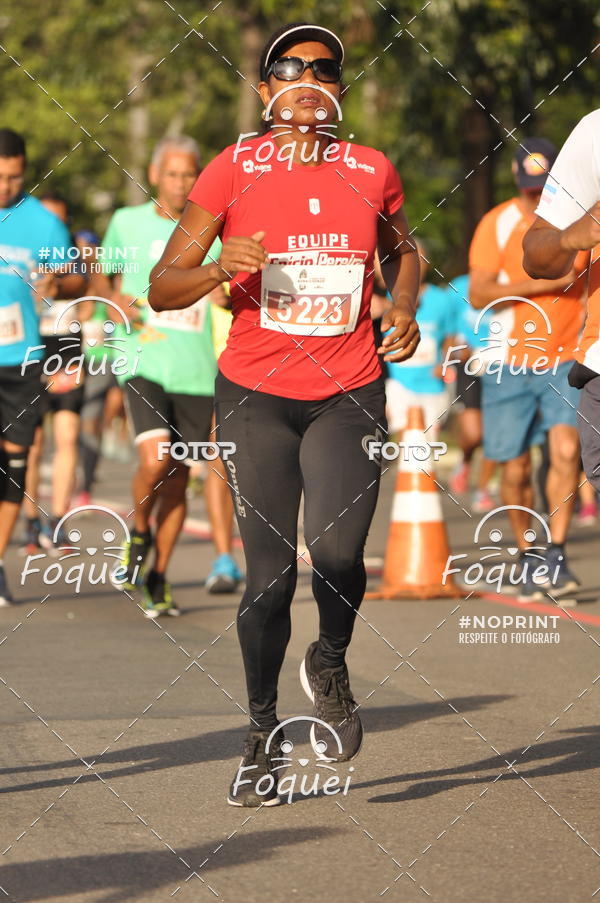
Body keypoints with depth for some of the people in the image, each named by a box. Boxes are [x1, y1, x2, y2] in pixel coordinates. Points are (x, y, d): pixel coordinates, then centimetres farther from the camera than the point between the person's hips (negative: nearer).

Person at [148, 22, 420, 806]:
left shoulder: (373, 173, 4)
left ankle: (329, 665, 19)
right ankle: (262, 733, 18)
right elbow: (161, 289, -2)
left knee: (338, 555, -14)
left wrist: (404, 308, 4)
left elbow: (402, 252, 24)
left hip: (348, 394, 1)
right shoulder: (234, 172, -3)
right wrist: (220, 269, -22)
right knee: (270, 572, -1)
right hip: (256, 395, -1)